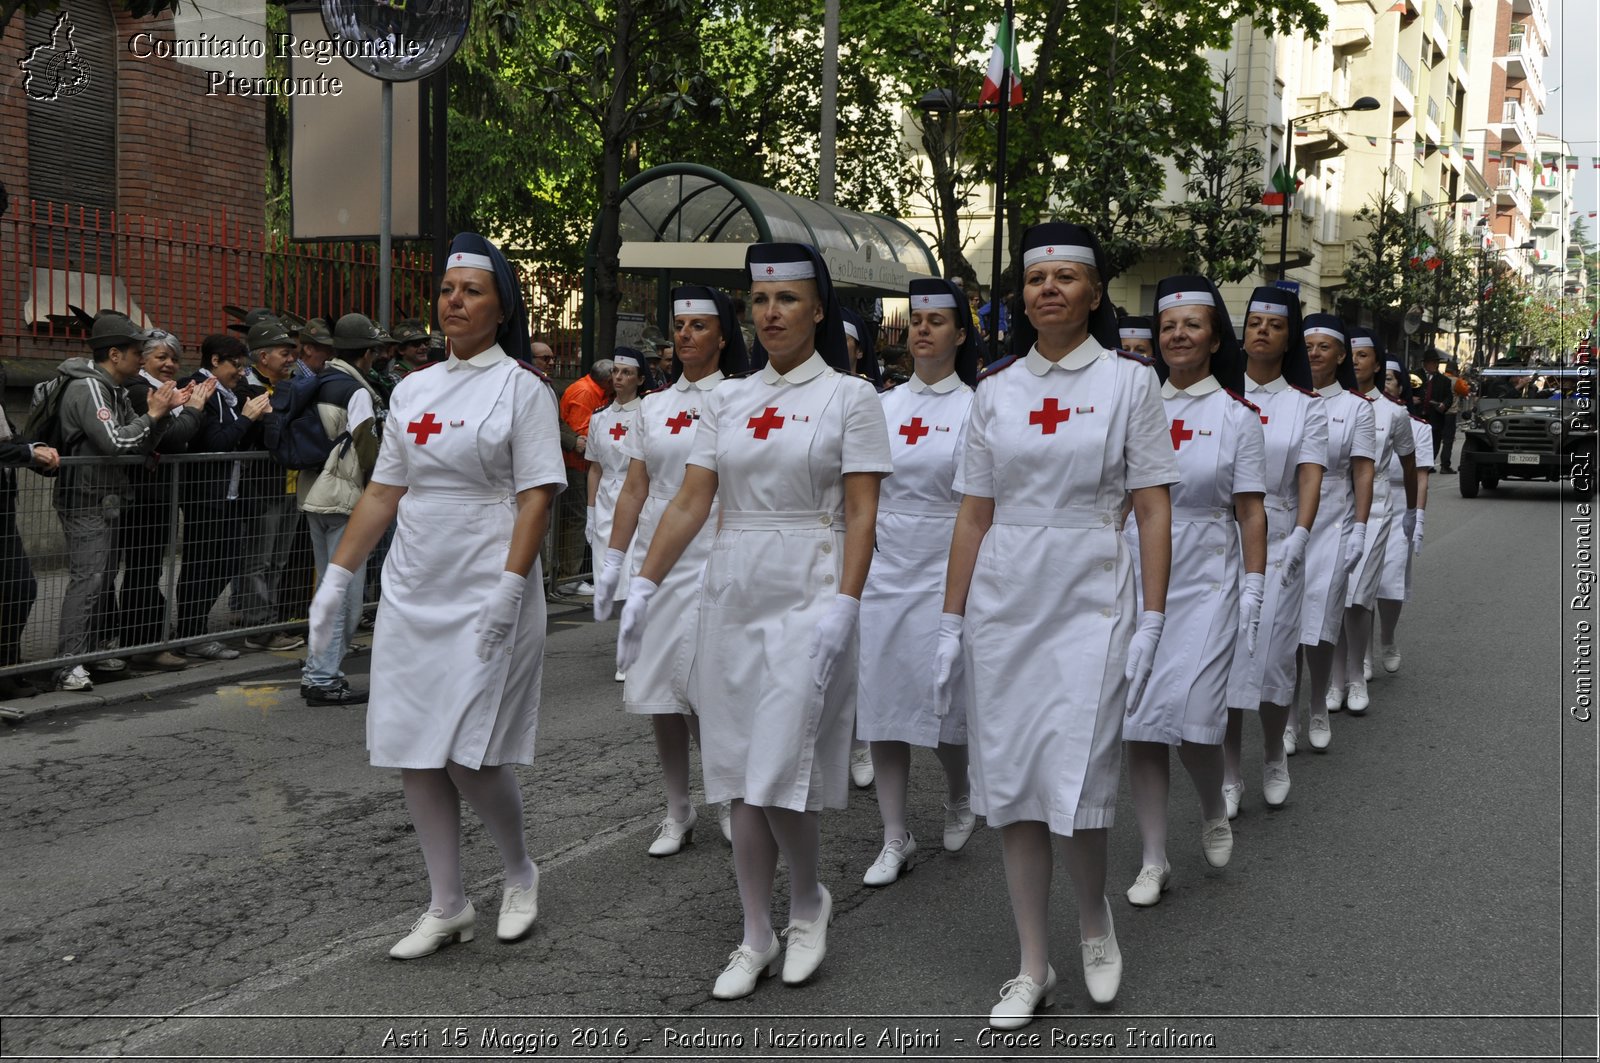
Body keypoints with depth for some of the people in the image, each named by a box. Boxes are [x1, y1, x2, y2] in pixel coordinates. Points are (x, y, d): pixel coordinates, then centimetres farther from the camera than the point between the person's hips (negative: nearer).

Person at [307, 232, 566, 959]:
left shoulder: (522, 390, -3)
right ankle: (447, 907, 17)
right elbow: (383, 494, 16)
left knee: (467, 752, -9)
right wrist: (336, 578, 11)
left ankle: (520, 874, 18)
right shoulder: (413, 390, 14)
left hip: (486, 596, -6)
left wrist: (510, 586, -21)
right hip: (412, 593, 6)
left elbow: (537, 497, -10)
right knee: (412, 752, 5)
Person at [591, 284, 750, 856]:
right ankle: (678, 812, 17)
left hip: (708, 558, -5)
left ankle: (724, 795, 16)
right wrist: (613, 560, 8)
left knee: (697, 686, -8)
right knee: (657, 689, 6)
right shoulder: (653, 406, 13)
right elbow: (635, 490, 13)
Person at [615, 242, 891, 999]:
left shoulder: (849, 397, -2)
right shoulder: (727, 400, 10)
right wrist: (644, 585, 1)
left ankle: (810, 903, 18)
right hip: (732, 593, 5)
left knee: (778, 773, -9)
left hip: (806, 597, -5)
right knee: (740, 775, 7)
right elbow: (691, 501, 8)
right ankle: (757, 938, 18)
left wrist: (843, 605, -17)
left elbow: (861, 513, -7)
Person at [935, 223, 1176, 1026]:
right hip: (1002, 600, 3)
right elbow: (973, 515, 10)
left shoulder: (1128, 381, 0)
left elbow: (1153, 511, -2)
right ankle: (1033, 965, 19)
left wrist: (1151, 623, -8)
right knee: (1010, 783, 6)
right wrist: (952, 621, 6)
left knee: (1076, 786, -7)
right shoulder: (997, 390, 8)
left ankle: (1095, 919, 25)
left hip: (1089, 600, -3)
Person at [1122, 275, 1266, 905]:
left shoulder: (1236, 416, 0)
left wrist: (1254, 592, -6)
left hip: (1205, 582, -3)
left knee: (1192, 715, -10)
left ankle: (1214, 813, 23)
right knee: (1139, 722, 2)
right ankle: (1153, 860, 12)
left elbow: (1251, 513, -1)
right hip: (1137, 577, 3)